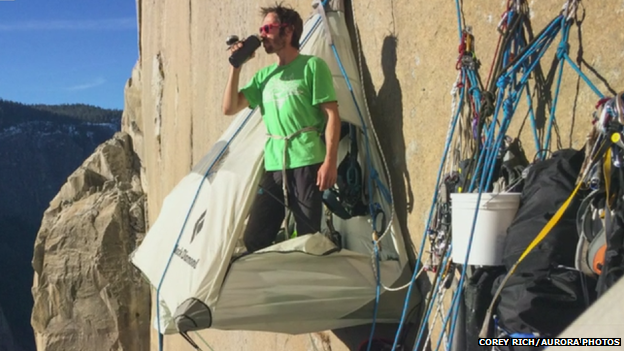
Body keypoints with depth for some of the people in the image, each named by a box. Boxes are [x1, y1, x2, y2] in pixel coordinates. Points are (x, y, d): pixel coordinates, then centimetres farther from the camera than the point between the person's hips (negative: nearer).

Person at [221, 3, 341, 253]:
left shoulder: (312, 66, 0)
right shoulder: (264, 76, 17)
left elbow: (331, 115, -5)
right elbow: (230, 108, 13)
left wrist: (330, 161, -14)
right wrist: (236, 67, 5)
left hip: (307, 163, -6)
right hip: (274, 166, 6)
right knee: (254, 240, 3)